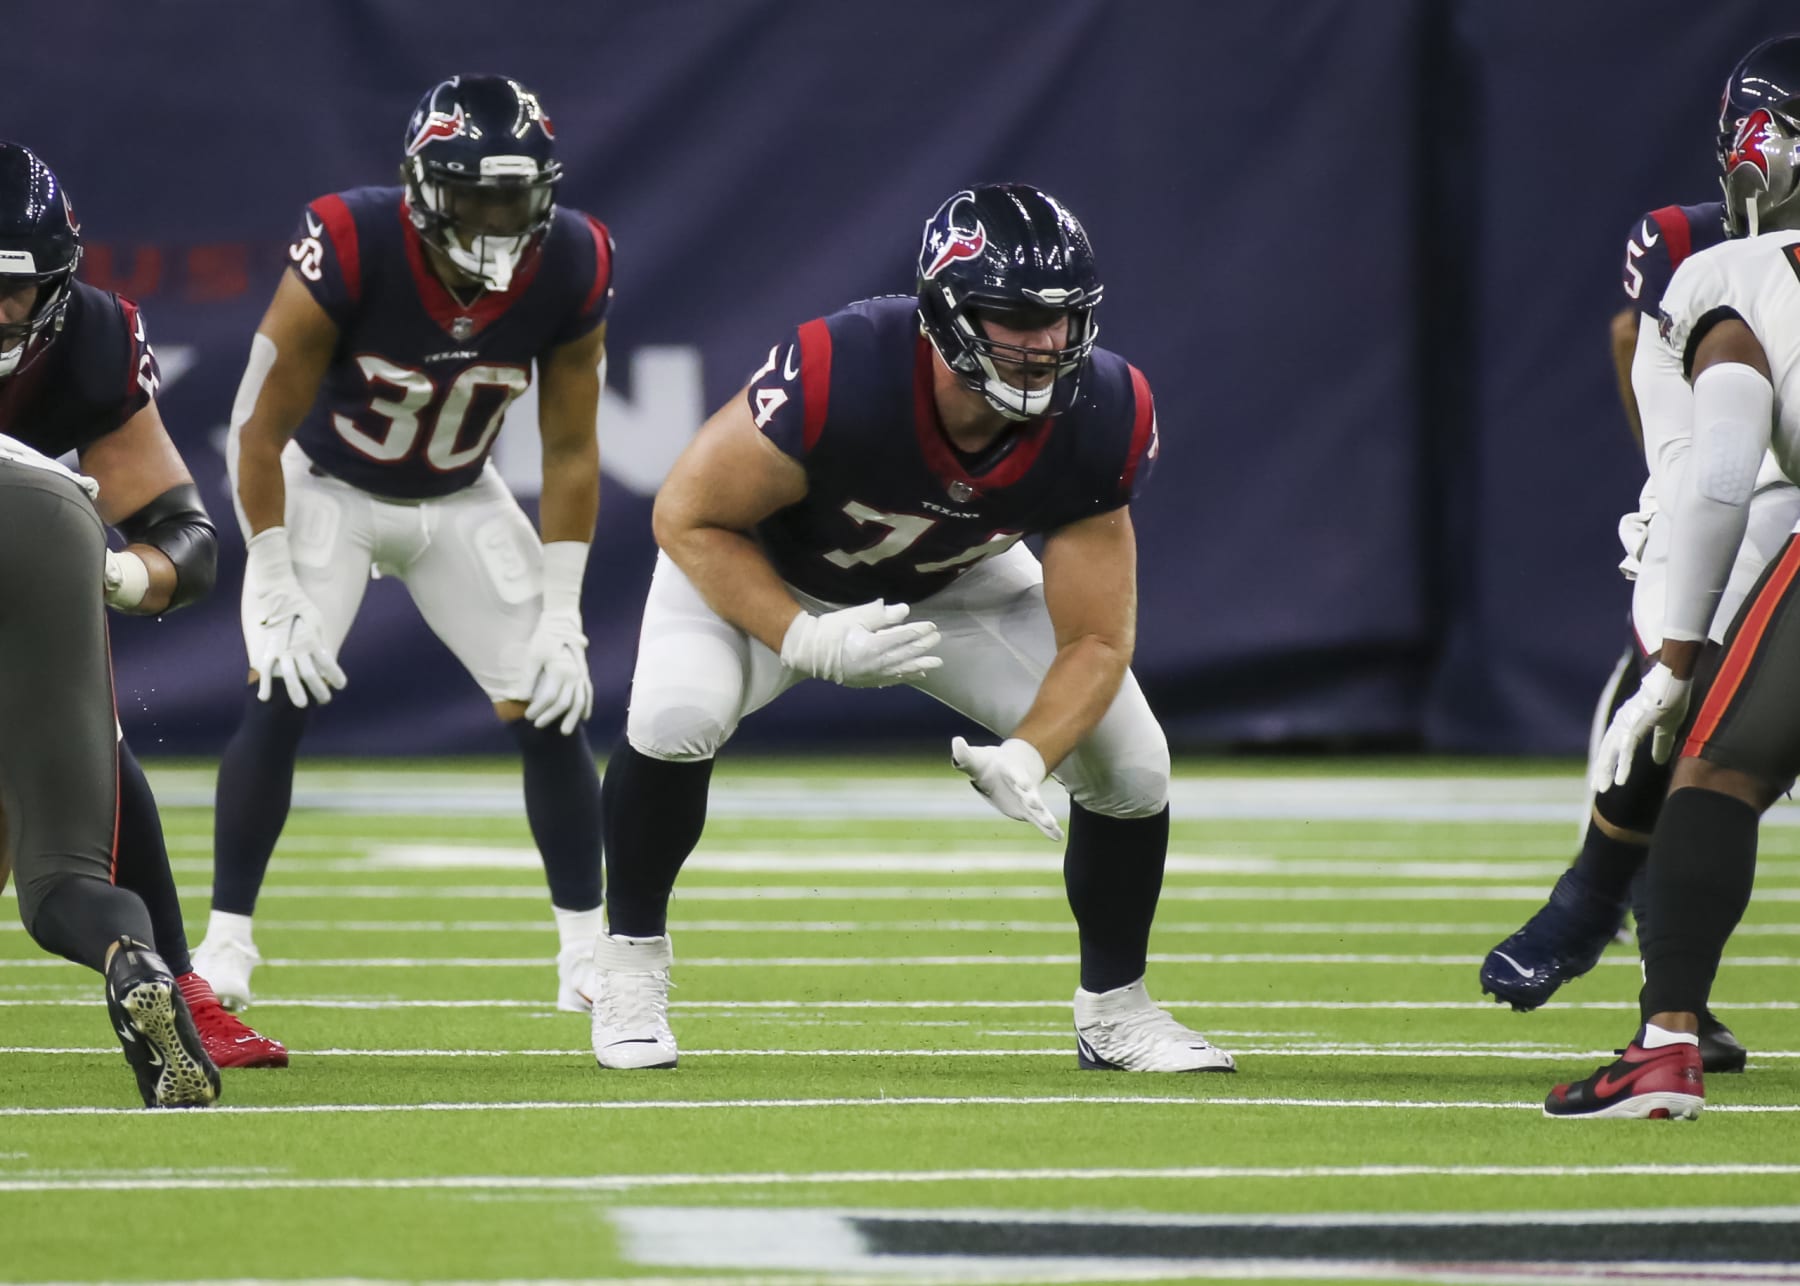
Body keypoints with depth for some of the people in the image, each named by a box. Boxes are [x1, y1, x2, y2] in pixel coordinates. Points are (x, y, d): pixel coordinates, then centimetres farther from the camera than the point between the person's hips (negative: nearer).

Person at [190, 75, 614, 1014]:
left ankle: (590, 953, 5)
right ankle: (225, 949, -9)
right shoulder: (351, 251, -33)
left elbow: (569, 453, -9)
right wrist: (274, 593, -21)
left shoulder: (571, 270, -22)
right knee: (281, 696, -19)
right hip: (329, 487, -3)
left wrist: (559, 615, -12)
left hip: (462, 501, 3)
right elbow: (260, 430, -21)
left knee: (551, 706, -6)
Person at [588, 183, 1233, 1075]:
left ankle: (1114, 1008, 16)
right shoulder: (838, 376, -41)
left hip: (955, 582, 3)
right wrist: (806, 643, -38)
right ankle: (631, 963, -6)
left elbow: (1094, 641, -21)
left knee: (1132, 763, -9)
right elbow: (690, 517, -26)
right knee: (676, 715, -32)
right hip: (766, 570, -3)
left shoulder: (1101, 422, -29)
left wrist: (1025, 759, -40)